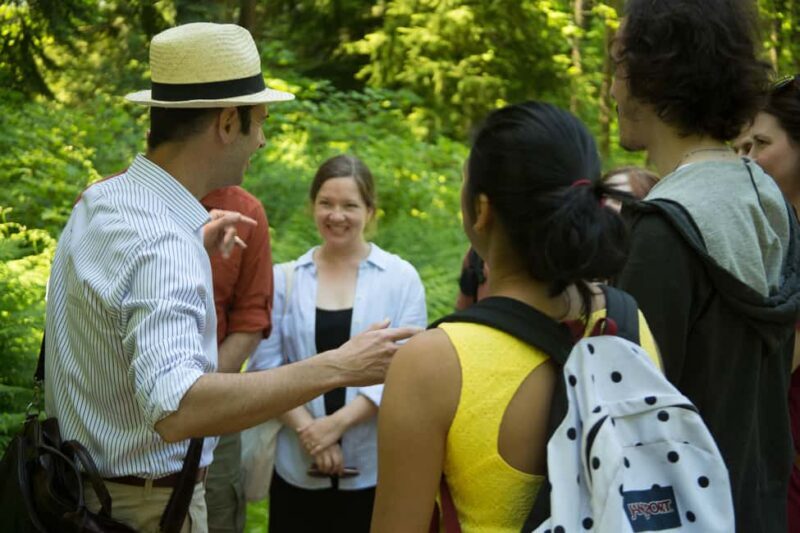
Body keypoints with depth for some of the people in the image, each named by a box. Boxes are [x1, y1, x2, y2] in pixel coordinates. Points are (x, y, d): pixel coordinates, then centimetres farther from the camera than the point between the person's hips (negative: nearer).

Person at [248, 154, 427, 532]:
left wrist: (337, 422, -15)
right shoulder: (284, 278, 5)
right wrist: (307, 428, -12)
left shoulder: (401, 278, 0)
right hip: (297, 468, 1)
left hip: (375, 468, -1)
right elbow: (265, 365, 1)